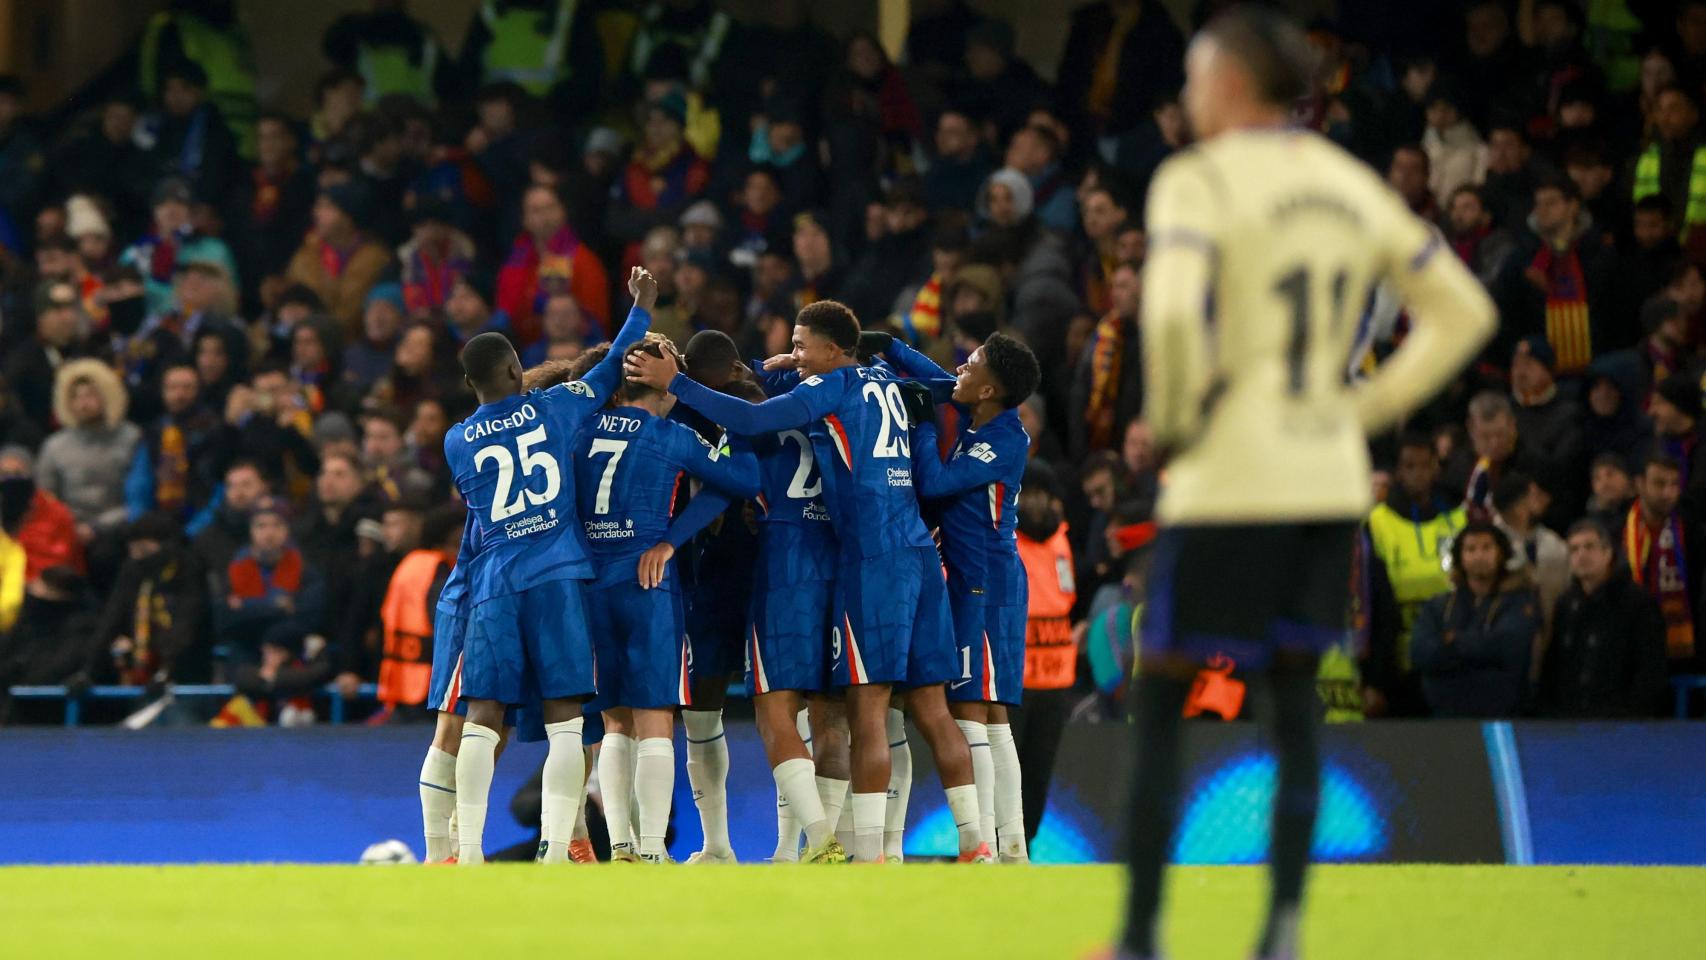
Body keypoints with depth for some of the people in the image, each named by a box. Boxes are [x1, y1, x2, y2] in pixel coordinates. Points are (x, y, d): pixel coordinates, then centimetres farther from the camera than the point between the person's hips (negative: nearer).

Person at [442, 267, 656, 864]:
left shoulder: (457, 443, 10)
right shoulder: (555, 408, 5)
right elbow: (611, 373, 18)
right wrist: (642, 309, 32)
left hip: (493, 583, 2)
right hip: (557, 578, -2)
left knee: (482, 719, 2)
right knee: (565, 720, -3)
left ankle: (468, 851, -5)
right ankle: (555, 849, -12)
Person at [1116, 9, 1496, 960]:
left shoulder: (1198, 182, -9)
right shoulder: (1351, 184, 10)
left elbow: (1172, 312, -27)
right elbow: (1465, 312, 13)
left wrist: (1171, 417, -10)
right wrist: (1367, 409, 13)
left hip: (1228, 486, -6)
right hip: (1330, 480, 6)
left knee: (1160, 704, 5)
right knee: (1296, 702, 12)